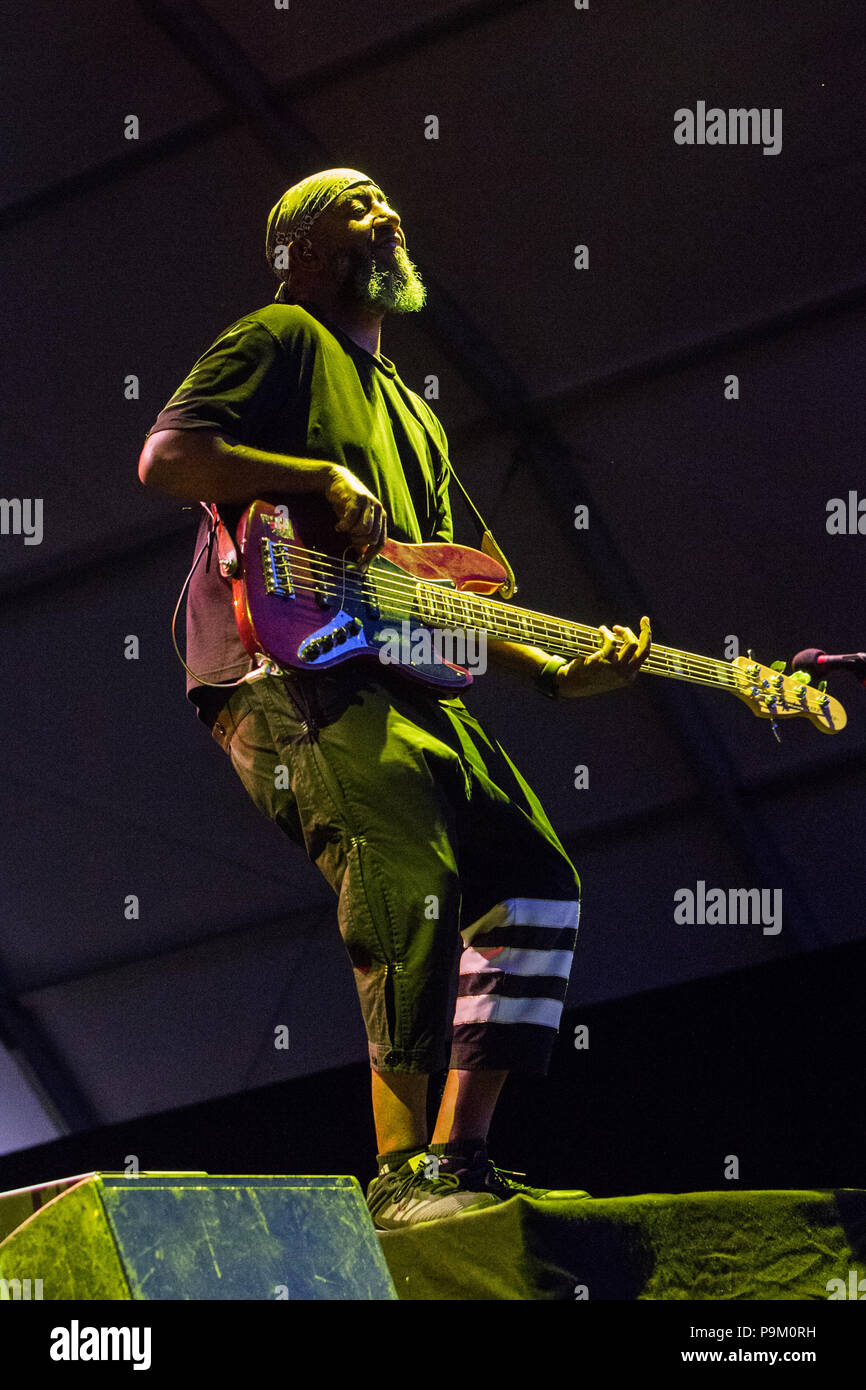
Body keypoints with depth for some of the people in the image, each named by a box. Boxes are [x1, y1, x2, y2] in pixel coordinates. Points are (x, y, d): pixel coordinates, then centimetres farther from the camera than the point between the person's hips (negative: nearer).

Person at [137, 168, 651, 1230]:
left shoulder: (413, 418, 32)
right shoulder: (280, 340, 8)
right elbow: (164, 456, -8)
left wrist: (555, 671, 13)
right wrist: (326, 477, -14)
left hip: (393, 677, 9)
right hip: (279, 666, -9)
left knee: (535, 888, -2)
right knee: (413, 873, -29)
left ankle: (456, 1154, -2)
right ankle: (402, 1170, -28)